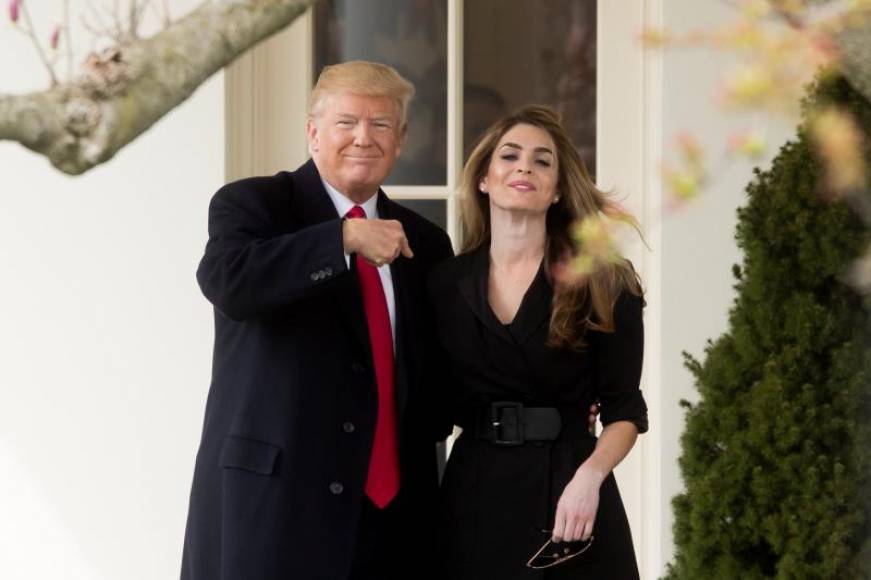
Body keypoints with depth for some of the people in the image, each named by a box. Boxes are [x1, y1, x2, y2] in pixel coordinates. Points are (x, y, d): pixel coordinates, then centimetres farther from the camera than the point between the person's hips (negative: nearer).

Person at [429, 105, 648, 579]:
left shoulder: (603, 283, -1)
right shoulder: (445, 283, 5)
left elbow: (624, 409, -3)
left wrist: (589, 475, -20)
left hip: (569, 493, -2)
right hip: (473, 497, 2)